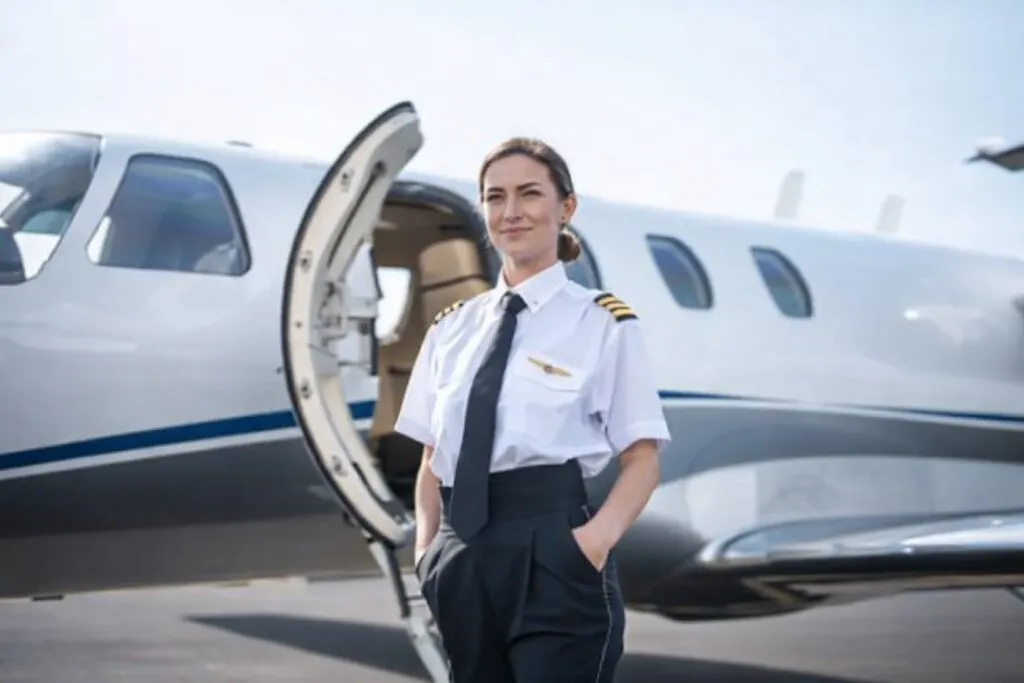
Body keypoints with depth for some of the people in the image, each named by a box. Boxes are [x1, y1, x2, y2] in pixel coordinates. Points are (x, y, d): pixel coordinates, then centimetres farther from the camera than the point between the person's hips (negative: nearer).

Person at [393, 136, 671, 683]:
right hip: (464, 560, 5)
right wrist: (427, 547, 0)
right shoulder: (452, 328, 14)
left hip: (553, 554, -5)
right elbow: (432, 457, 16)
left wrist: (599, 537, -18)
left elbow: (642, 459, -1)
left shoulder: (603, 323, 1)